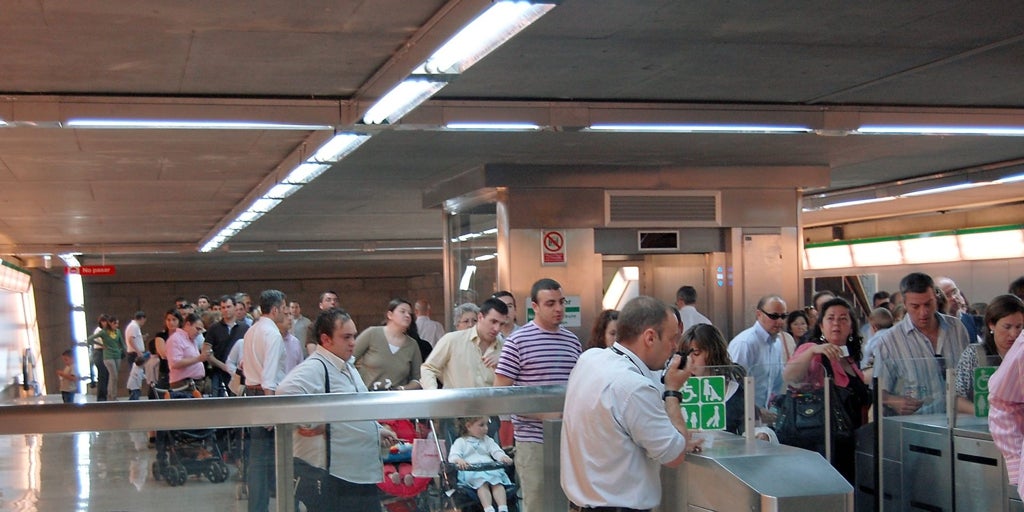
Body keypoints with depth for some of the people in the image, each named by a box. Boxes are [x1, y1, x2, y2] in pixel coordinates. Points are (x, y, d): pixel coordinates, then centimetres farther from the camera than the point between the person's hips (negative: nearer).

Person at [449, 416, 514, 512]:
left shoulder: (487, 440, 30)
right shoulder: (460, 442, 17)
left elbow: (496, 451, 15)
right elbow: (453, 456, 0)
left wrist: (503, 457, -10)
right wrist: (459, 460, -25)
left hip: (490, 469, 4)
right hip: (471, 471, -4)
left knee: (497, 483, -28)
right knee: (483, 484, -34)